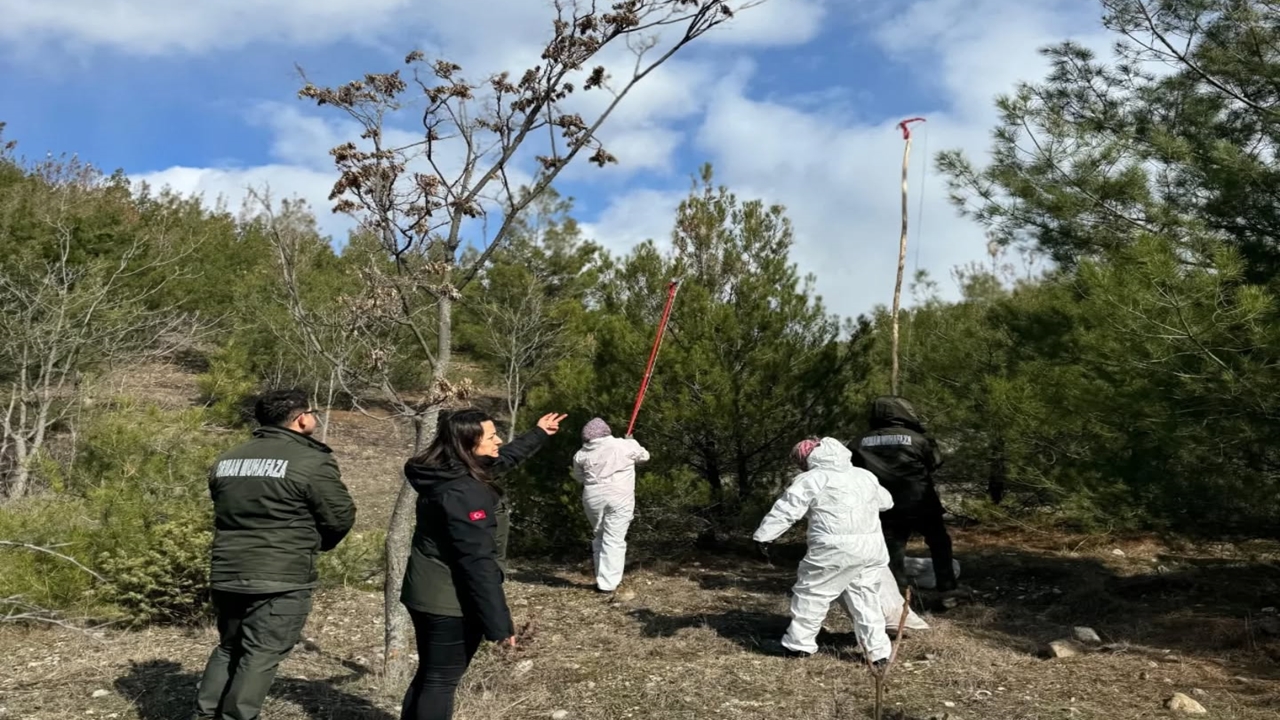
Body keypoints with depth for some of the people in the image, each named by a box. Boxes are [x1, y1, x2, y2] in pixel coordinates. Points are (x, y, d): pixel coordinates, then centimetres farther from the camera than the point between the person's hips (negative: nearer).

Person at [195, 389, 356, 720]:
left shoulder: (227, 460, 11)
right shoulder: (312, 462, -12)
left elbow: (227, 513, 20)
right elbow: (341, 518, -8)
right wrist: (316, 541, 13)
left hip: (226, 575, 7)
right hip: (281, 580, -7)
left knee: (229, 648, 21)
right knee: (260, 657, 0)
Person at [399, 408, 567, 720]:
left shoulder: (448, 477, 5)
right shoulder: (464, 493, -26)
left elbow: (501, 459, 24)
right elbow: (478, 563, -28)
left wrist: (538, 434, 35)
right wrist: (499, 624, -25)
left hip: (429, 596, 10)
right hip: (451, 603, -10)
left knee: (429, 676, 20)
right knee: (441, 682, 2)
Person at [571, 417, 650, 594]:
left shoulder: (581, 454, 6)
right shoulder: (625, 445, -1)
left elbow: (578, 477, 18)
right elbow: (644, 456, 15)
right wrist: (631, 441, 30)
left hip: (593, 498, 3)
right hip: (619, 497, -3)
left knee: (600, 536, 21)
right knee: (614, 540, -1)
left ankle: (601, 578, 22)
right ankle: (607, 583, -2)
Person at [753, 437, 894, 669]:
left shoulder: (811, 479, 0)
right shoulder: (866, 476, 19)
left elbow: (785, 510, -3)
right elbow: (885, 502, 34)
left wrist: (762, 536, 0)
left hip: (835, 549, -6)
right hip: (873, 547, 6)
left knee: (811, 593, 8)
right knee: (866, 598, 16)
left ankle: (799, 645, 14)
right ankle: (879, 652, 15)